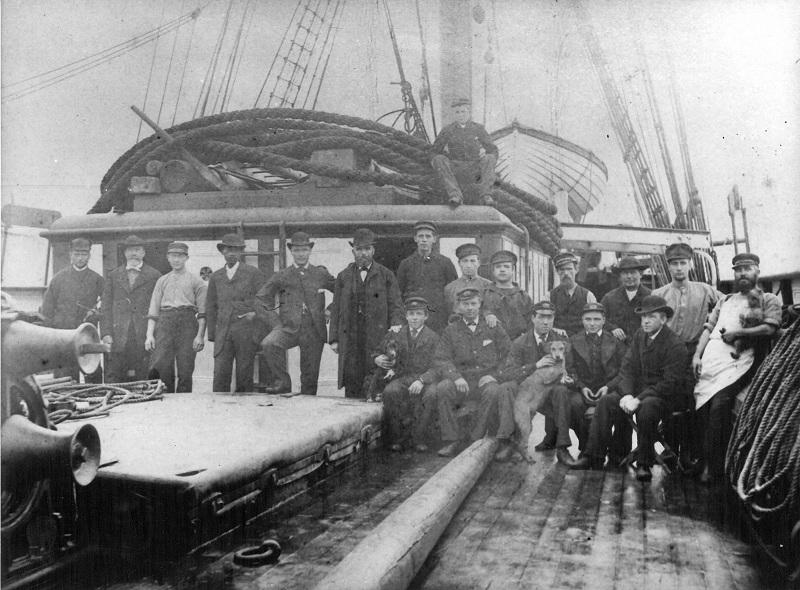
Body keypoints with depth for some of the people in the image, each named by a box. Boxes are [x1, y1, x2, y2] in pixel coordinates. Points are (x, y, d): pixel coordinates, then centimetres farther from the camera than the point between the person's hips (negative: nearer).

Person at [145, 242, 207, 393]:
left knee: (185, 371, -4)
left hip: (187, 323, -2)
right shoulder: (162, 281, 19)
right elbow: (153, 310, 14)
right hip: (164, 323, 2)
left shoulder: (196, 281, 10)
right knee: (160, 367, -9)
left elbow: (203, 311, 3)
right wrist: (149, 334, 3)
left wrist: (200, 335, -7)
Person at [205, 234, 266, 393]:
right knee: (220, 375, -5)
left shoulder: (253, 273, 5)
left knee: (244, 376, 0)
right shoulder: (216, 277, 15)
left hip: (247, 330, -2)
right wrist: (212, 334, 11)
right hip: (223, 332, 2)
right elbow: (210, 307, 17)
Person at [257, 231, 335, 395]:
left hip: (314, 330, 0)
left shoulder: (321, 274, 8)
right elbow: (262, 298, 12)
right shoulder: (281, 277, 7)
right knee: (268, 344, -30)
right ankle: (282, 381, -15)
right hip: (288, 327, 0)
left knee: (310, 377, 3)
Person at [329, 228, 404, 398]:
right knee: (351, 384, -3)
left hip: (378, 339, -1)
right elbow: (336, 309, 13)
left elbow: (395, 305, 5)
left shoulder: (386, 275, 10)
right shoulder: (343, 277, 15)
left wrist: (396, 325, -14)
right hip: (350, 339, 2)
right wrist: (334, 339, 7)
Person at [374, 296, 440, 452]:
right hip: (401, 378, 1)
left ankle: (418, 438, -17)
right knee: (390, 391, -33)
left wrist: (421, 380, -24)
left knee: (432, 394, -35)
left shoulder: (433, 337, 4)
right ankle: (396, 437, -18)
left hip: (425, 380, -1)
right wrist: (378, 360, -6)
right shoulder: (395, 334, 11)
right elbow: (377, 353, 20)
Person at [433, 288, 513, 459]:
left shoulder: (493, 327, 11)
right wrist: (456, 377, -16)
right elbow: (440, 360, 2)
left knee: (495, 391, -35)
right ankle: (450, 440, -20)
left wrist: (493, 374, -7)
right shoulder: (451, 330, 11)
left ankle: (478, 438, -24)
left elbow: (510, 354, 8)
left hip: (488, 380, -1)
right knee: (442, 388, -30)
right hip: (462, 382, 1)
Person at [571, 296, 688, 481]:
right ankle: (594, 457, -14)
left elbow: (670, 383, -20)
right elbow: (627, 367, 4)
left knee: (646, 407, -37)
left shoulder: (675, 345, -14)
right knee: (606, 401, -14)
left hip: (667, 395, -6)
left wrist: (639, 399, -25)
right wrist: (627, 394, -15)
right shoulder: (639, 336, 7)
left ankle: (644, 464, -21)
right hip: (639, 390, 7)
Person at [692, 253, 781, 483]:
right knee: (702, 410, -8)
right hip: (710, 361, 5)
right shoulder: (725, 300, 28)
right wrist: (697, 355, 8)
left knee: (718, 405, -24)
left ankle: (713, 467, -14)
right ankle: (708, 462, 4)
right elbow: (708, 328, 20)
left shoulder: (768, 300, 13)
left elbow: (769, 328, -3)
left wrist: (737, 333, -7)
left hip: (737, 361, -5)